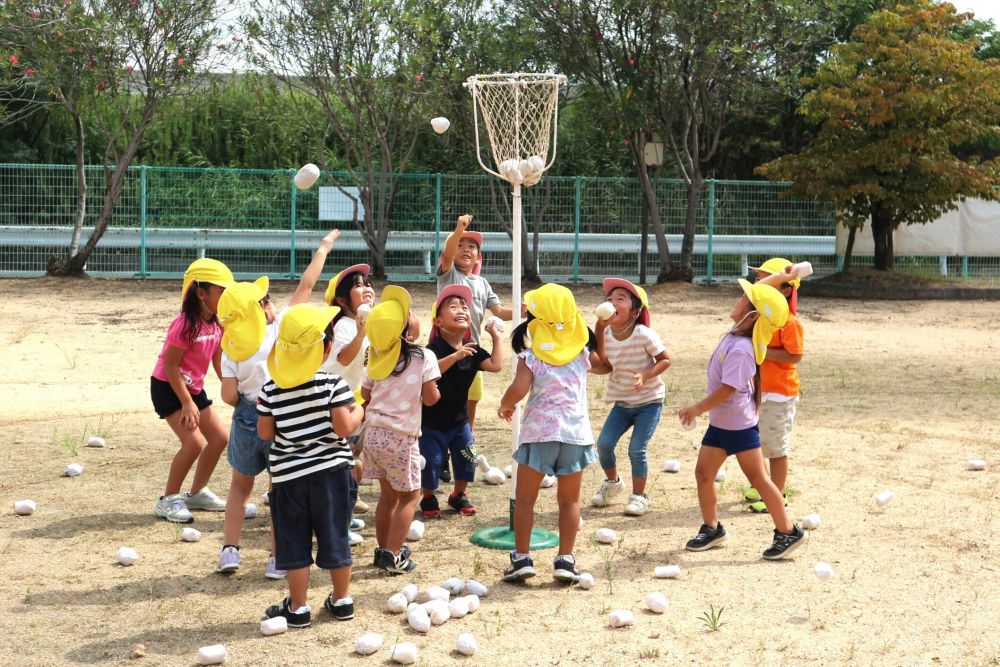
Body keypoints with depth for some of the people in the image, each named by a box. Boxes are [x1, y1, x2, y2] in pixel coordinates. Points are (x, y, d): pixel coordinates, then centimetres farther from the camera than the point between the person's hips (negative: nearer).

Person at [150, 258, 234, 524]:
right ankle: (168, 500, -3)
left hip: (193, 388, 9)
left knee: (220, 438, 6)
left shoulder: (216, 325, -1)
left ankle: (197, 493, 23)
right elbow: (170, 365, -23)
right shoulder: (186, 325, -25)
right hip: (167, 387, -9)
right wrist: (187, 403, -23)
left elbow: (219, 361, 7)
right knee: (194, 442, -19)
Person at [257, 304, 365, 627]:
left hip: (288, 474, 1)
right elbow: (344, 427, -17)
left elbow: (265, 432, 0)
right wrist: (358, 413, 2)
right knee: (335, 537, 12)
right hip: (331, 470, -1)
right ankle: (341, 600, 25)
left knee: (294, 542, 9)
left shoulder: (271, 389, -5)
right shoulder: (332, 383, -13)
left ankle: (298, 607, 15)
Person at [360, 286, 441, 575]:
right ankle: (393, 556, 3)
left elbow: (365, 395, 10)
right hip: (401, 436, -5)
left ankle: (383, 550, 27)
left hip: (373, 433, 5)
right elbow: (430, 398, -11)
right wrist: (435, 388, 10)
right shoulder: (424, 357, -12)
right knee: (409, 495, 8)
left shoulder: (377, 357, 2)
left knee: (388, 493, 20)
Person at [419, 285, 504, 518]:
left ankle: (459, 495, 29)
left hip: (459, 419, 5)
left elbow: (496, 365, -14)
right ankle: (428, 498, 25)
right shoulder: (435, 348, -20)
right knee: (431, 462, -1)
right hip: (432, 421, -5)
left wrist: (496, 336, -11)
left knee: (466, 459, 5)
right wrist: (456, 355, -49)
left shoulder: (473, 350, -2)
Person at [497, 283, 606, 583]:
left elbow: (518, 390, -20)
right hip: (576, 432, 3)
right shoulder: (582, 352, 5)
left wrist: (504, 406, 1)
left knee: (524, 497, 9)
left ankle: (521, 559, 6)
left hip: (539, 432, -3)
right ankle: (565, 560, 8)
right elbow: (603, 366, 25)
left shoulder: (530, 356, -7)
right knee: (570, 500, 12)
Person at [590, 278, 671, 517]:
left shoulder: (644, 335, -20)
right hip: (622, 402, 5)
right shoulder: (605, 334, -7)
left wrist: (645, 375, -28)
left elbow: (665, 359, -12)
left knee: (636, 449, -11)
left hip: (649, 401, -5)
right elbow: (605, 366, -10)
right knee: (604, 443, -5)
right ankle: (612, 482, 24)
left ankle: (639, 496, 10)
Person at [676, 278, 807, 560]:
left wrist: (698, 408, -16)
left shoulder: (741, 349, -26)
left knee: (758, 478, -1)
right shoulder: (735, 333, 0)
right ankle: (711, 528, 25)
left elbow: (727, 389, -25)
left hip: (739, 426, -9)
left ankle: (788, 532, 9)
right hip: (719, 423, 9)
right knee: (703, 473, 11)